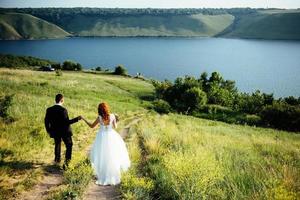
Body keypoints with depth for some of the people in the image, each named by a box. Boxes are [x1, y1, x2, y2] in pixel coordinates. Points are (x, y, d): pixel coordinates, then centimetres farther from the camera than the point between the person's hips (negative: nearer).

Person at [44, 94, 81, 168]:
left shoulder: (49, 110, -9)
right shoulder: (63, 110, -25)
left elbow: (46, 121, -1)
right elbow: (67, 122, -25)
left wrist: (48, 130, 15)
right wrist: (77, 119, -20)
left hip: (55, 132, 5)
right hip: (64, 131, -5)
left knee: (57, 144, 28)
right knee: (69, 146, 12)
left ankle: (57, 159, 45)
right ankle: (66, 162, 5)